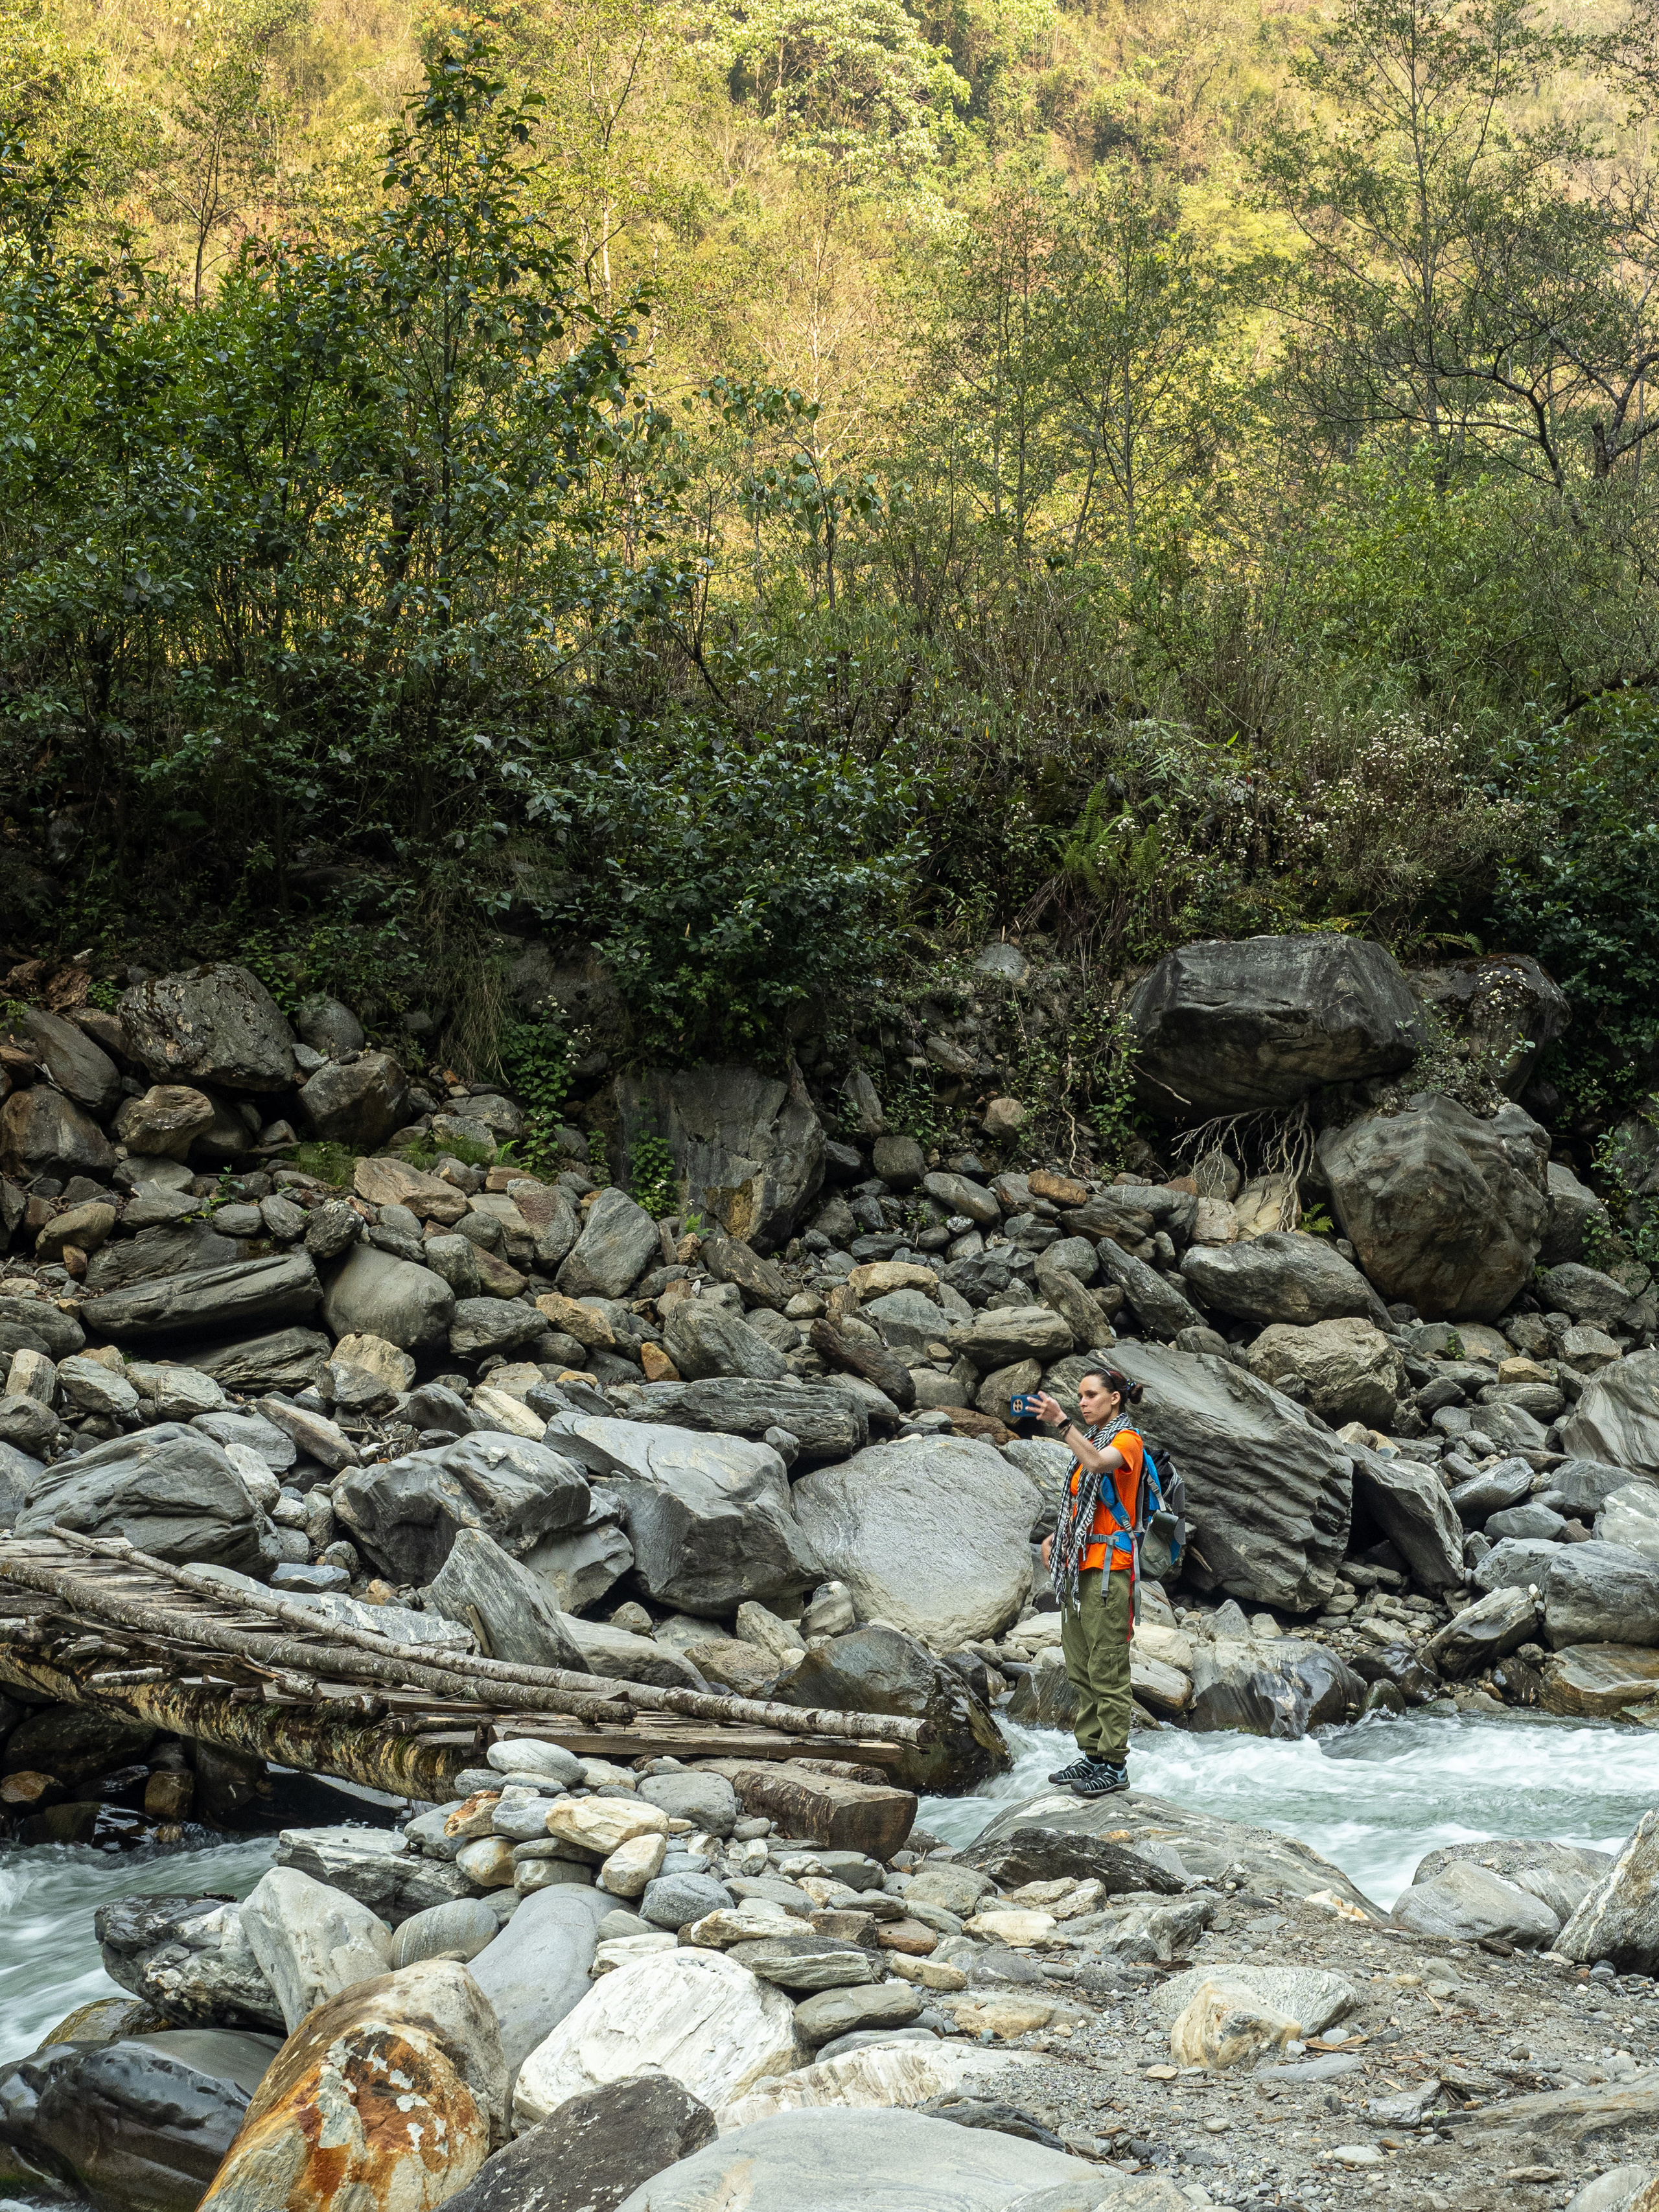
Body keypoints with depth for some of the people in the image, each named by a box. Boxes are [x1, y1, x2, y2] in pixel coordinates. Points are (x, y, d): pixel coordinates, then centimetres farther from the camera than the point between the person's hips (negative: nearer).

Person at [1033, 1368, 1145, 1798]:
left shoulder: (1126, 1440, -7)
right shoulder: (1090, 1439, 20)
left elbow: (1098, 1464, -31)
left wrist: (1061, 1424, -39)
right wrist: (1057, 1537, 11)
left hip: (1108, 1567, -9)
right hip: (1078, 1565, 9)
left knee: (1107, 1671, -8)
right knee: (1080, 1670, 11)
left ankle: (1115, 1765, -5)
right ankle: (1092, 1755, 18)